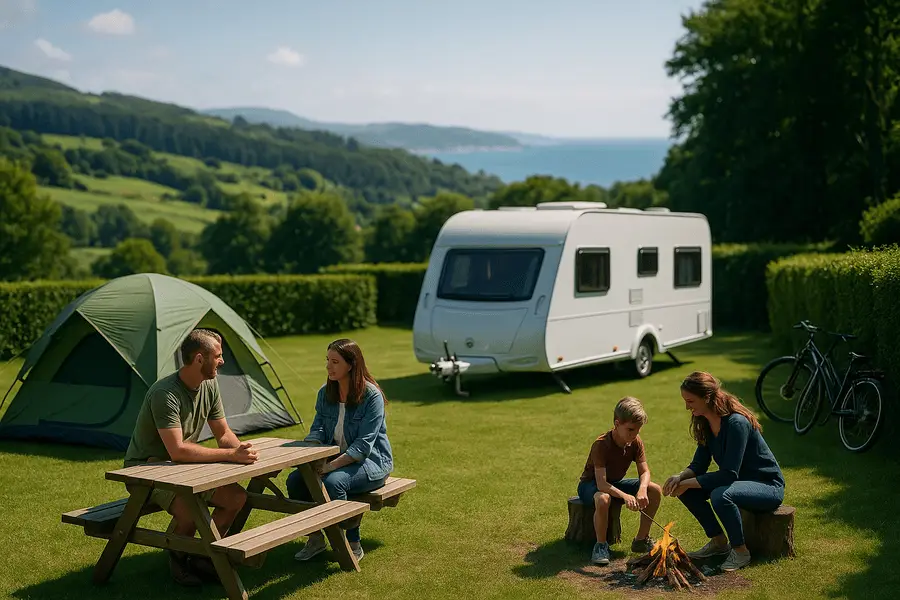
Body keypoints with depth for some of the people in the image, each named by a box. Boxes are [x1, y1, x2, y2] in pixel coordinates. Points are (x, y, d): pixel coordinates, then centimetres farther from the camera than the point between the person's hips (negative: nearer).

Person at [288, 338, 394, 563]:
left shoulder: (371, 396, -18)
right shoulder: (325, 393, 2)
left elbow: (363, 445, -22)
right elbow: (317, 428, 3)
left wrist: (331, 465, -30)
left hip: (371, 461, -6)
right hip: (337, 458, 6)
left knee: (332, 482, -34)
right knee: (295, 480, -17)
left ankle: (353, 544, -16)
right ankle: (315, 538, 2)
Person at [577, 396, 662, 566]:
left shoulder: (636, 443, -10)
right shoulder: (601, 445, -30)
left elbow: (645, 472, -11)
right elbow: (601, 483, -36)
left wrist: (642, 490, -35)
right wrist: (625, 496, -52)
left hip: (615, 483, 7)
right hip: (590, 484, -7)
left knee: (655, 490, -11)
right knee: (603, 499, -42)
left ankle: (641, 539, 2)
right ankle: (601, 545, -21)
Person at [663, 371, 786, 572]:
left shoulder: (736, 423, -27)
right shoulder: (705, 422, -1)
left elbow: (729, 474, -30)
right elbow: (699, 464, 4)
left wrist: (687, 483, -26)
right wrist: (680, 478, -17)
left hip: (769, 486, -9)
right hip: (739, 481, 9)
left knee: (721, 495, -36)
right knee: (685, 490, -7)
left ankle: (740, 551, -14)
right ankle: (718, 542, 7)